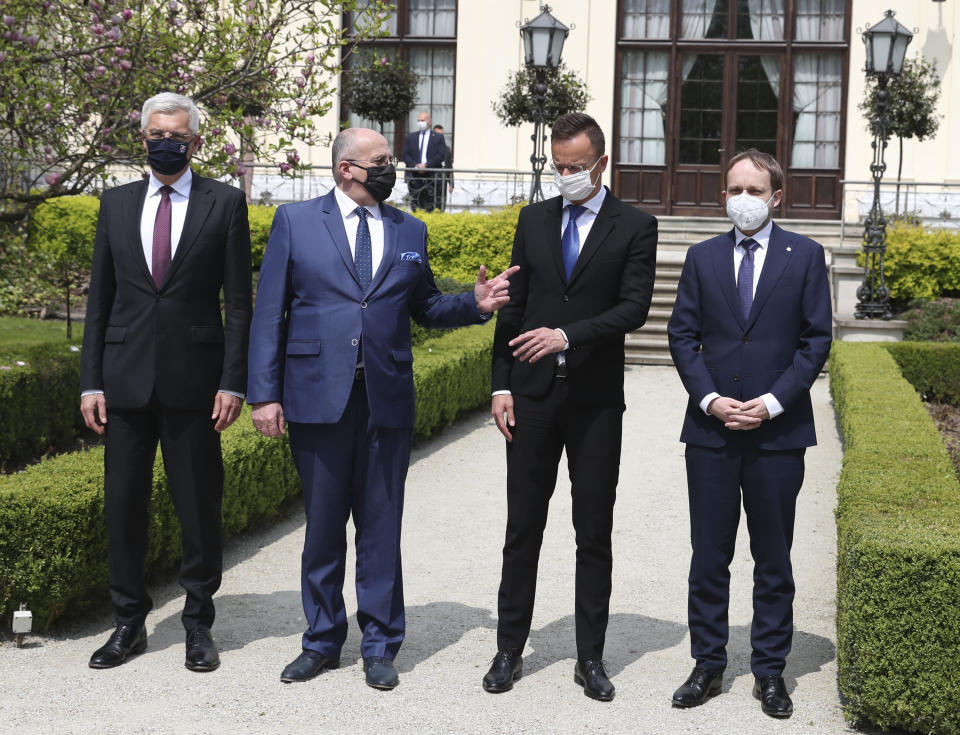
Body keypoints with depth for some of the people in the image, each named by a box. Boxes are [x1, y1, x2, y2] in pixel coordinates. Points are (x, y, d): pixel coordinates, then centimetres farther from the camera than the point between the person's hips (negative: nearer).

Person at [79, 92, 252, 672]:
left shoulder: (226, 204, 2)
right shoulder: (116, 204, 11)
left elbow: (239, 302, 0)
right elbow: (100, 299, 11)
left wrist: (233, 381, -7)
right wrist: (91, 380, 4)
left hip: (194, 379, -2)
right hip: (126, 379, 3)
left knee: (199, 506, 5)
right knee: (124, 503, 6)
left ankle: (199, 624, 19)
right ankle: (130, 622, 20)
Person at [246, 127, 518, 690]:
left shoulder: (410, 232, 12)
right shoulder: (295, 221, 3)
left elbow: (424, 307, 18)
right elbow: (270, 314, 1)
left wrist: (475, 304, -1)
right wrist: (265, 394, -5)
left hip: (387, 400, 2)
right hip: (317, 398, -2)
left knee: (381, 527, 6)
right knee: (323, 526, 8)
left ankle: (380, 647, 17)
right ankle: (323, 641, 22)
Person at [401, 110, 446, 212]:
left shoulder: (438, 137, 8)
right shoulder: (410, 137, 16)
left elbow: (441, 155, -2)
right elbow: (404, 155, 8)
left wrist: (426, 165, -12)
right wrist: (415, 165, -9)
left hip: (431, 175, -2)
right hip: (413, 175, 2)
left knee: (430, 204, -5)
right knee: (415, 202, -1)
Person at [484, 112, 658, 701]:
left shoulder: (635, 227, 0)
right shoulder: (534, 220, 10)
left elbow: (634, 309, -11)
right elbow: (515, 307, 10)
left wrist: (567, 334, -24)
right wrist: (502, 385, 3)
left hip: (596, 399, -2)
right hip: (533, 394, 2)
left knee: (595, 535, 5)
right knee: (523, 527, 6)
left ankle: (591, 658, 14)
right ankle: (510, 649, 15)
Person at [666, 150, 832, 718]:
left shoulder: (805, 255, 3)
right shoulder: (703, 257, 8)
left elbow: (817, 339, -1)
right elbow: (683, 335, 5)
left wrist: (773, 401, -11)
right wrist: (710, 399, -8)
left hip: (778, 431, -2)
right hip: (711, 430, 2)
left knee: (774, 559, 6)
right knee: (709, 556, 7)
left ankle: (770, 670, 16)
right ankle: (709, 666, 17)